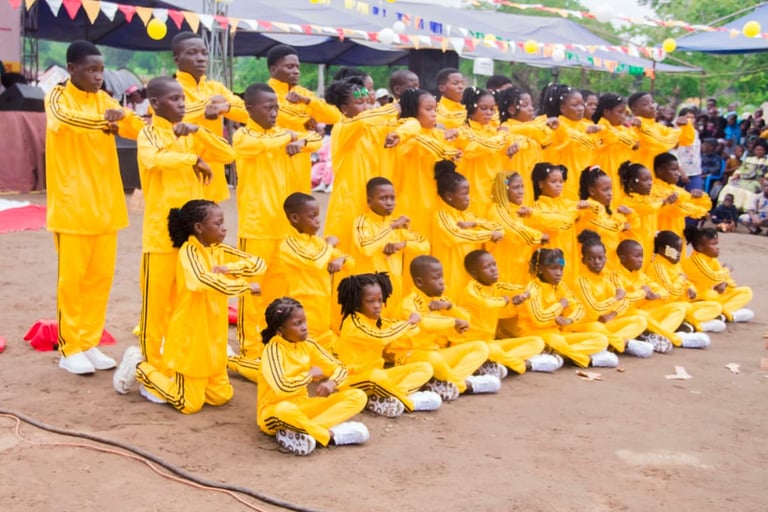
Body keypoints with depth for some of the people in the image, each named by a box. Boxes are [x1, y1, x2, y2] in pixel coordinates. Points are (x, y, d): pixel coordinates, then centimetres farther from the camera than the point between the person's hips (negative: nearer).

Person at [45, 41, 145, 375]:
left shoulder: (103, 99, 12)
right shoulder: (58, 97, -6)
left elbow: (137, 127, 8)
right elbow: (61, 119, -29)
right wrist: (101, 119, -45)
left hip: (105, 204, 6)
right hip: (72, 205, -6)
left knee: (101, 277, 9)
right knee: (72, 278, 1)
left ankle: (89, 343, 20)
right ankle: (69, 349, 12)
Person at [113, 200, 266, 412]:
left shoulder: (220, 251, 4)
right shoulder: (189, 251, -18)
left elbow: (259, 264, 0)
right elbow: (205, 280, -36)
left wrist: (227, 268, -17)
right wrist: (247, 286, -25)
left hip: (213, 339, 8)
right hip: (190, 339, -8)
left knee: (221, 396, 11)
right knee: (190, 404, 0)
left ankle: (172, 373, 26)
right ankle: (139, 367, 16)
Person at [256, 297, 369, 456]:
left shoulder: (307, 344, 0)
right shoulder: (273, 349, -18)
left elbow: (340, 369, 3)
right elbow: (282, 388, -34)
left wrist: (332, 382, -20)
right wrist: (310, 375, -18)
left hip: (302, 407, 7)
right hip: (274, 412, -7)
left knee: (358, 397, -9)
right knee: (285, 410, -44)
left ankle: (302, 432, -25)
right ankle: (332, 435, -23)